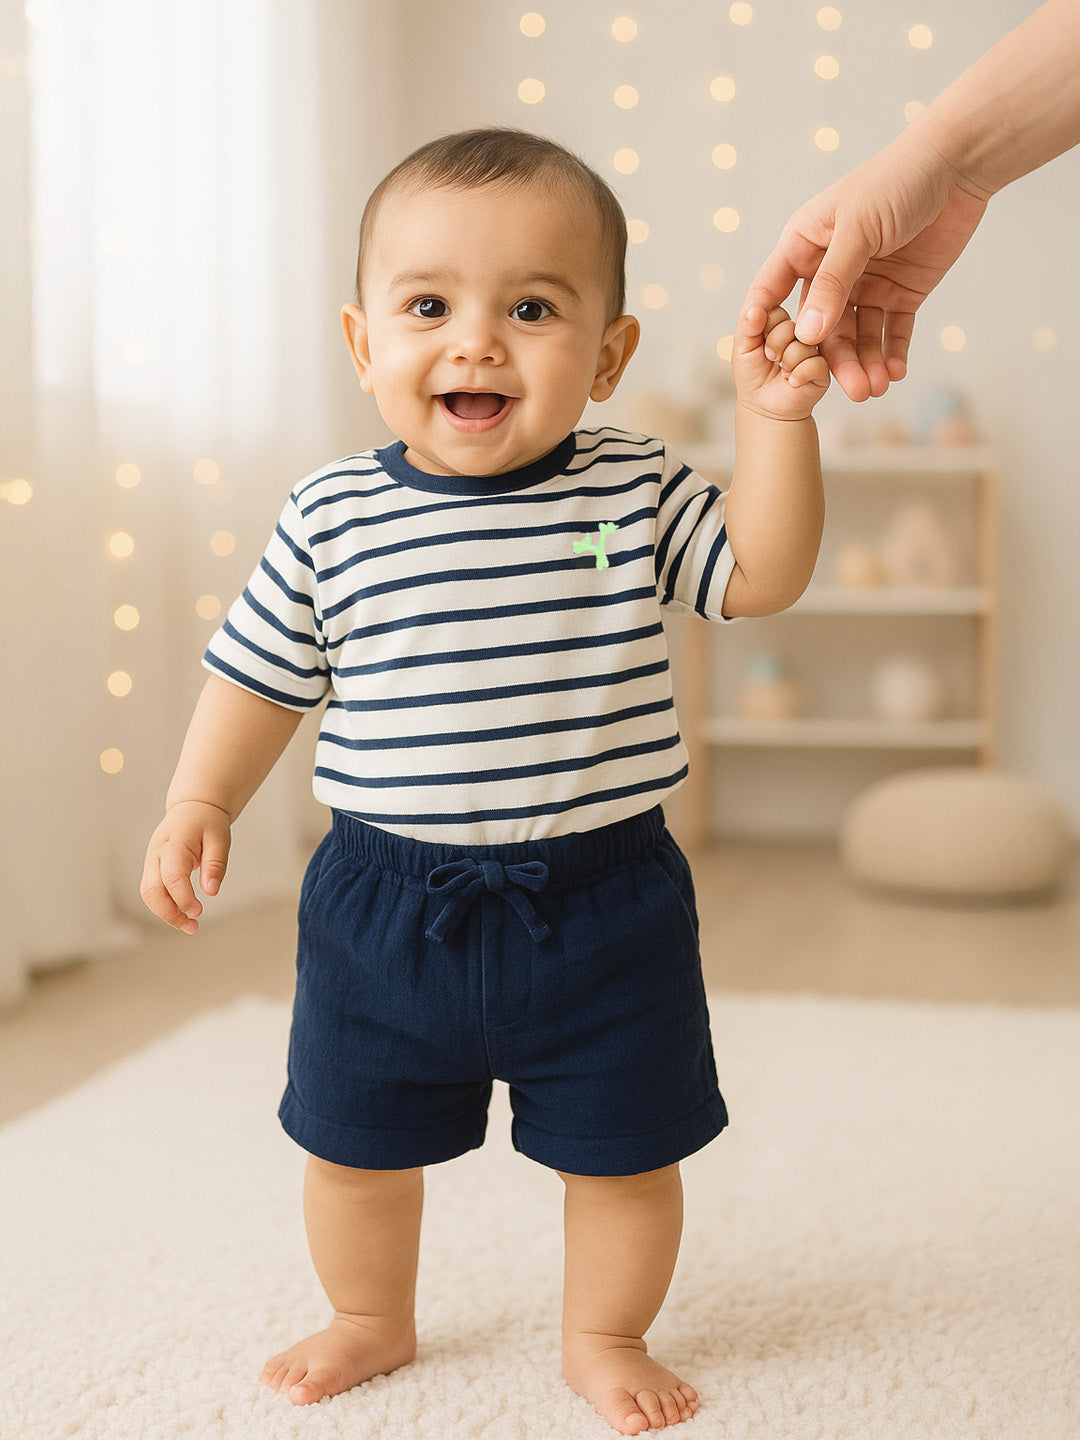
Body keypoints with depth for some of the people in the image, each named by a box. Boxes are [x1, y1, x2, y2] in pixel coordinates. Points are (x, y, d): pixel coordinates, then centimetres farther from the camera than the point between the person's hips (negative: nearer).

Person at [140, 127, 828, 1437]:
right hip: (388, 897, 1)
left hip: (599, 898, -1)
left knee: (624, 1151, 12)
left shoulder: (633, 491, -5)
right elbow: (262, 672, 5)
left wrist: (773, 421, -15)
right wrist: (199, 801, -1)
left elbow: (760, 576, -4)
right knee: (354, 1141, 17)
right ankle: (371, 1321, 45)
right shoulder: (331, 516, -5)